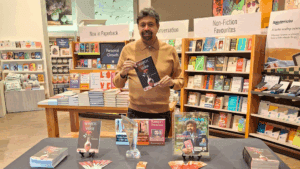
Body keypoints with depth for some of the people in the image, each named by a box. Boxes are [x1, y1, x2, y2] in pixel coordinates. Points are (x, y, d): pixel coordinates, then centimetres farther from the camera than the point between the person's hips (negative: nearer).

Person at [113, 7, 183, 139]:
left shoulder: (169, 51, 2)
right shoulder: (128, 49, 1)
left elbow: (180, 80, 9)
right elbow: (117, 84, 4)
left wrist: (172, 82, -12)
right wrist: (123, 73, -16)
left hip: (161, 113, 1)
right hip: (135, 113, 0)